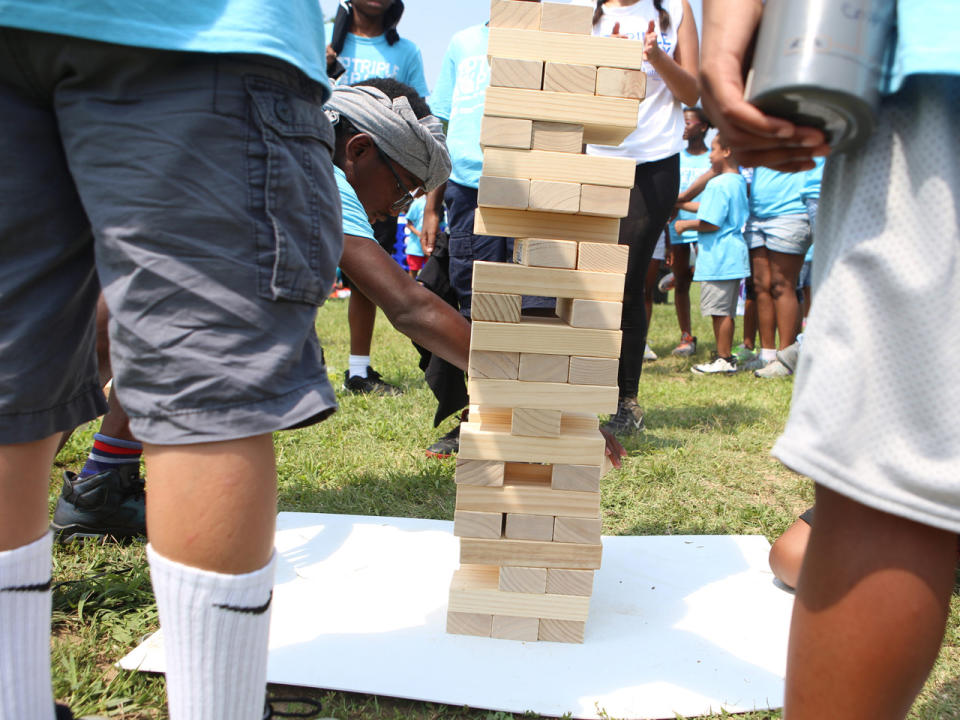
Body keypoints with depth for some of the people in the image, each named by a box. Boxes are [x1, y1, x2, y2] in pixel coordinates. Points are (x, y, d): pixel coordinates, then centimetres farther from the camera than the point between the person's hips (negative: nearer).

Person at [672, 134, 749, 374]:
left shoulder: (718, 184, -15)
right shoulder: (739, 182, 16)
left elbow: (711, 223, -20)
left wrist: (685, 225, -4)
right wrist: (681, 204, 28)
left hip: (719, 256, -10)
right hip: (734, 253, 10)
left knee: (719, 310, -5)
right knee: (726, 311, 14)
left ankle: (724, 360, 0)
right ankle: (726, 354, 22)